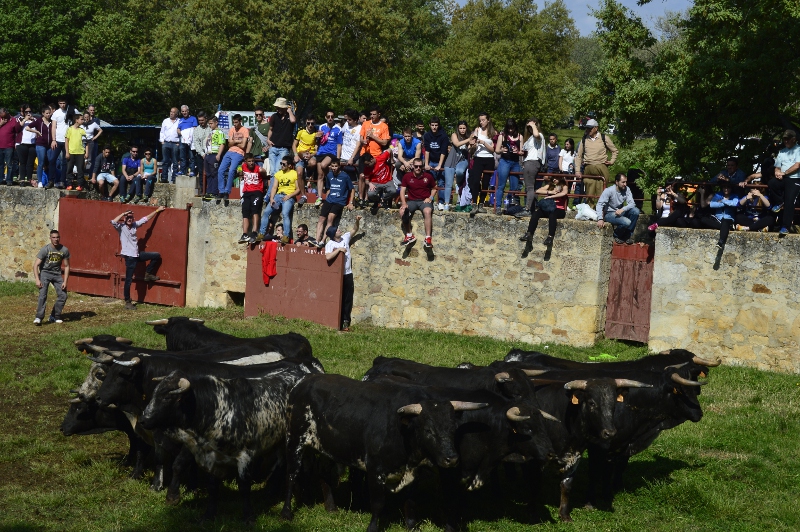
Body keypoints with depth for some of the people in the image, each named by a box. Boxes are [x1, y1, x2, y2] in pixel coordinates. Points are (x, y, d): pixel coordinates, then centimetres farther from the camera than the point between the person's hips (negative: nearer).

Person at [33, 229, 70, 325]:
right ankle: (39, 317, -24)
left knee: (63, 295, -4)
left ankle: (55, 317, 9)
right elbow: (36, 265, -16)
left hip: (57, 274, 4)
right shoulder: (45, 250, -17)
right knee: (43, 294, -21)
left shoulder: (64, 250, -8)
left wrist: (65, 281, -5)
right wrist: (37, 280, -26)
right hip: (45, 272, -4)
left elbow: (66, 266, 2)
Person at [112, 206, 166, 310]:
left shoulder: (134, 225, 9)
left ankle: (148, 274, 25)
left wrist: (157, 210, 22)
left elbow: (146, 219, 18)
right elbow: (113, 222, -29)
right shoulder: (121, 227, -8)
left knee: (157, 256, 13)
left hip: (137, 254, 7)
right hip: (129, 256, -7)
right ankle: (128, 302, 3)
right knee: (128, 280, -4)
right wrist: (123, 214, -20)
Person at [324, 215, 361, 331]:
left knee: (348, 299, 5)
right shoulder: (330, 244, -11)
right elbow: (328, 257, -27)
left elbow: (354, 230, 16)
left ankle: (346, 321, 10)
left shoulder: (345, 238, 5)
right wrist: (339, 249, -23)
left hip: (348, 274, 5)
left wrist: (357, 221, -1)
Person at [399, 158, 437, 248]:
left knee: (427, 212, -35)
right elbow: (402, 190, 2)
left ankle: (428, 239, -38)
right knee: (402, 212, -27)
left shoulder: (428, 176, 3)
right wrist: (404, 203, -14)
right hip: (412, 201, 2)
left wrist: (430, 197, -5)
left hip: (425, 200, -2)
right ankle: (409, 235, -11)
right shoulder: (407, 176, 3)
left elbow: (434, 189, 15)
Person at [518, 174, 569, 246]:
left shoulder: (564, 187, 11)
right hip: (548, 208, 4)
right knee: (536, 213, -26)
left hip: (559, 210, -4)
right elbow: (537, 191, 9)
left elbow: (564, 193, -14)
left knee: (552, 214, -38)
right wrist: (550, 192, -3)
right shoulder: (549, 186, 22)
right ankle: (529, 234, -35)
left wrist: (550, 196, -17)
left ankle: (550, 237, -49)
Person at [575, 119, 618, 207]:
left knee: (601, 194, -5)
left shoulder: (604, 138, 5)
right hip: (588, 170, 2)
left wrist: (611, 161, 3)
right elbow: (578, 156, 13)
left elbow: (615, 151, 16)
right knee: (589, 194, 1)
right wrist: (577, 171, 5)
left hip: (601, 169, -2)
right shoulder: (584, 139, 11)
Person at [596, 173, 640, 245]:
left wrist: (622, 209, -34)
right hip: (609, 214, -5)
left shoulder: (627, 190, -6)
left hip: (620, 212, 5)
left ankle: (628, 235, -7)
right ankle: (616, 236, 1)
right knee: (627, 222, -30)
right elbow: (599, 204, -23)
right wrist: (600, 219, -35)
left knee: (636, 211, -21)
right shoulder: (609, 191, -18)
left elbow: (632, 204, -14)